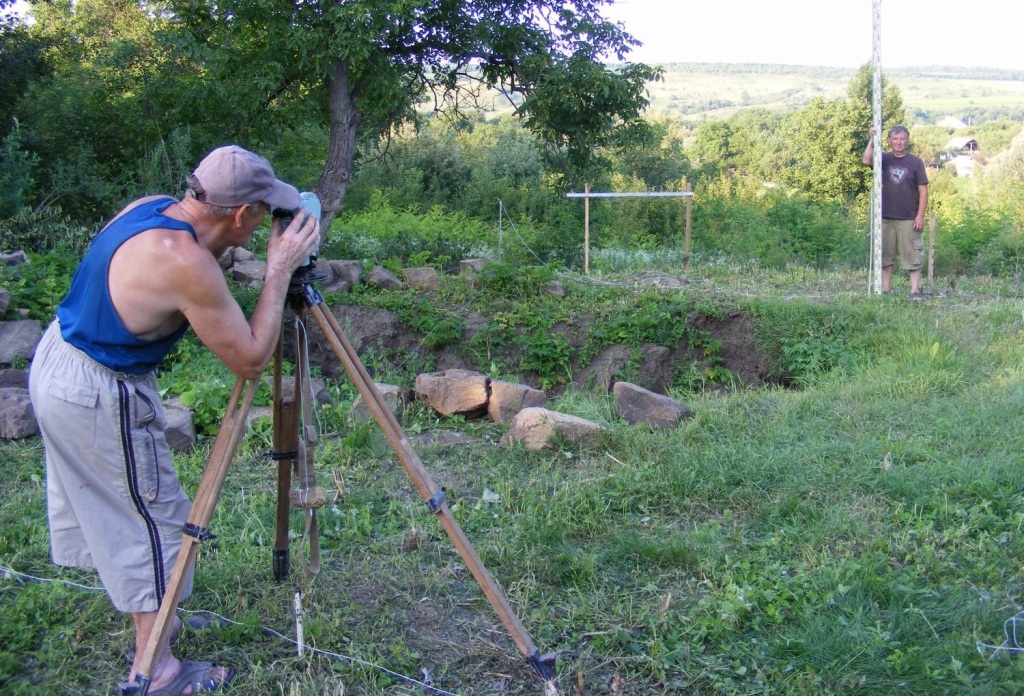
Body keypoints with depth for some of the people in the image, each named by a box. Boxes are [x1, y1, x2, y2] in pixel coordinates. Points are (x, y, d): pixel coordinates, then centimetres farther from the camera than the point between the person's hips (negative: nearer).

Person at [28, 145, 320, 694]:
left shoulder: (148, 207, -4)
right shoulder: (186, 263, -29)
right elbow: (250, 361, -22)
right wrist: (279, 271, -17)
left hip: (56, 359, 10)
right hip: (100, 396, -10)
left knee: (100, 502, 24)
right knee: (153, 519, 4)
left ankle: (146, 615, 45)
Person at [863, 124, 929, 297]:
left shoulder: (915, 162, 2)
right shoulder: (884, 159, 7)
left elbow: (923, 190, 0)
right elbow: (867, 160, -15)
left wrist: (920, 215, -7)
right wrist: (872, 140, -21)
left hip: (908, 218, -2)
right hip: (885, 217, 2)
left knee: (912, 254, -3)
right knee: (885, 254, 7)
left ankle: (915, 290, -1)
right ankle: (886, 289, 14)